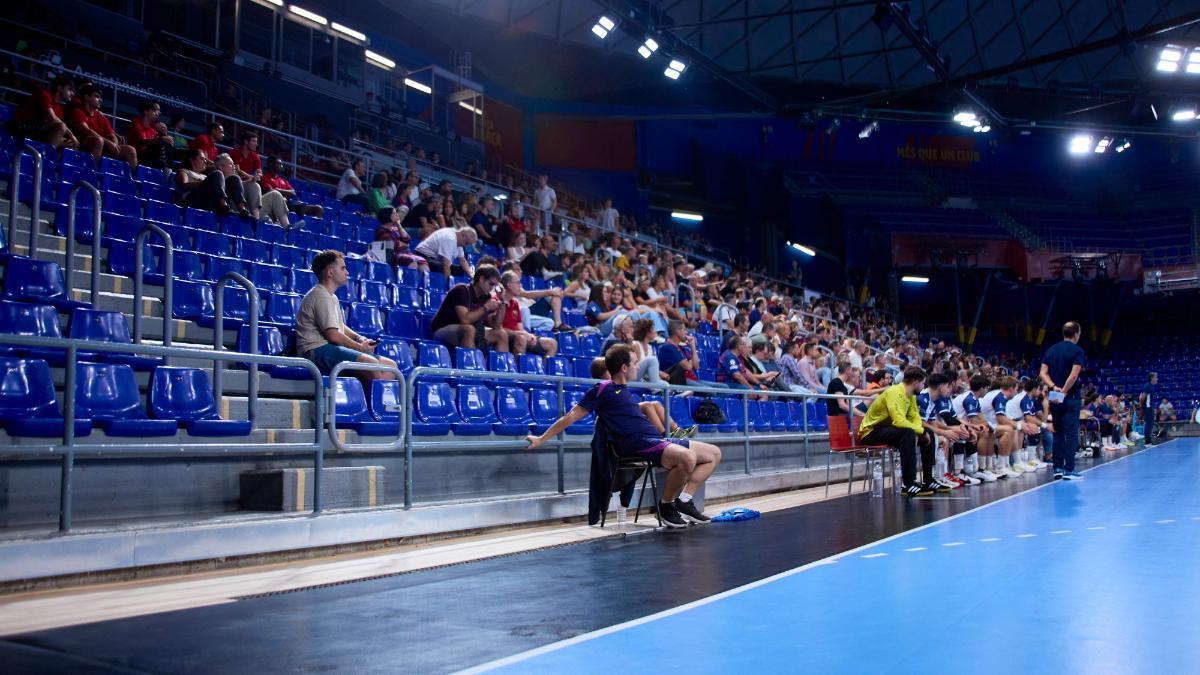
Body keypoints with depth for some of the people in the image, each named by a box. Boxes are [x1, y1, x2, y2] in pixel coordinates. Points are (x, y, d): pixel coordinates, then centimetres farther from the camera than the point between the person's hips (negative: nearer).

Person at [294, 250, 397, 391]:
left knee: (390, 365, -3)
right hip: (317, 349, -11)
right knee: (371, 363, -33)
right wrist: (360, 347, -6)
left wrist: (358, 337, 11)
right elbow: (333, 335, -17)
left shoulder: (332, 297, 24)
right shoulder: (321, 296, -9)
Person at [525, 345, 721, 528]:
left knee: (714, 453, 6)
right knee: (687, 457, -35)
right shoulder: (603, 389, -1)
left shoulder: (624, 390, 23)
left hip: (657, 439, 9)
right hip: (639, 444, -9)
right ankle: (666, 505, -13)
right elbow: (571, 417, 1)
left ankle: (684, 500, 2)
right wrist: (541, 439, 1)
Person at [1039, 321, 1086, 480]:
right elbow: (1074, 375, -19)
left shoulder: (1051, 350, 10)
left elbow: (1043, 374, 1)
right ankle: (1069, 470, -3)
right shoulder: (1077, 351, -7)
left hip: (1054, 399, 5)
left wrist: (1054, 387, -10)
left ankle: (1058, 468, 12)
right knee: (1071, 433, -1)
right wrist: (1064, 391, -15)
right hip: (1070, 398, -5)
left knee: (1058, 433, 12)